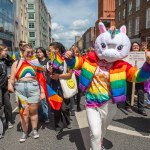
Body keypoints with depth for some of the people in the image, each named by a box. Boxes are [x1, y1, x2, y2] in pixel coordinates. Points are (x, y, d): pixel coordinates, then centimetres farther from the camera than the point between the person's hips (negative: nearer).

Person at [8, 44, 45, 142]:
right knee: (24, 112, 4)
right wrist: (10, 84, -16)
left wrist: (42, 91, 4)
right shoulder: (16, 63, 11)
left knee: (33, 111, 9)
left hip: (34, 88, 0)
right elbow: (12, 78, 5)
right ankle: (25, 132, 19)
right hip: (20, 89, 1)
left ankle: (35, 130, 26)